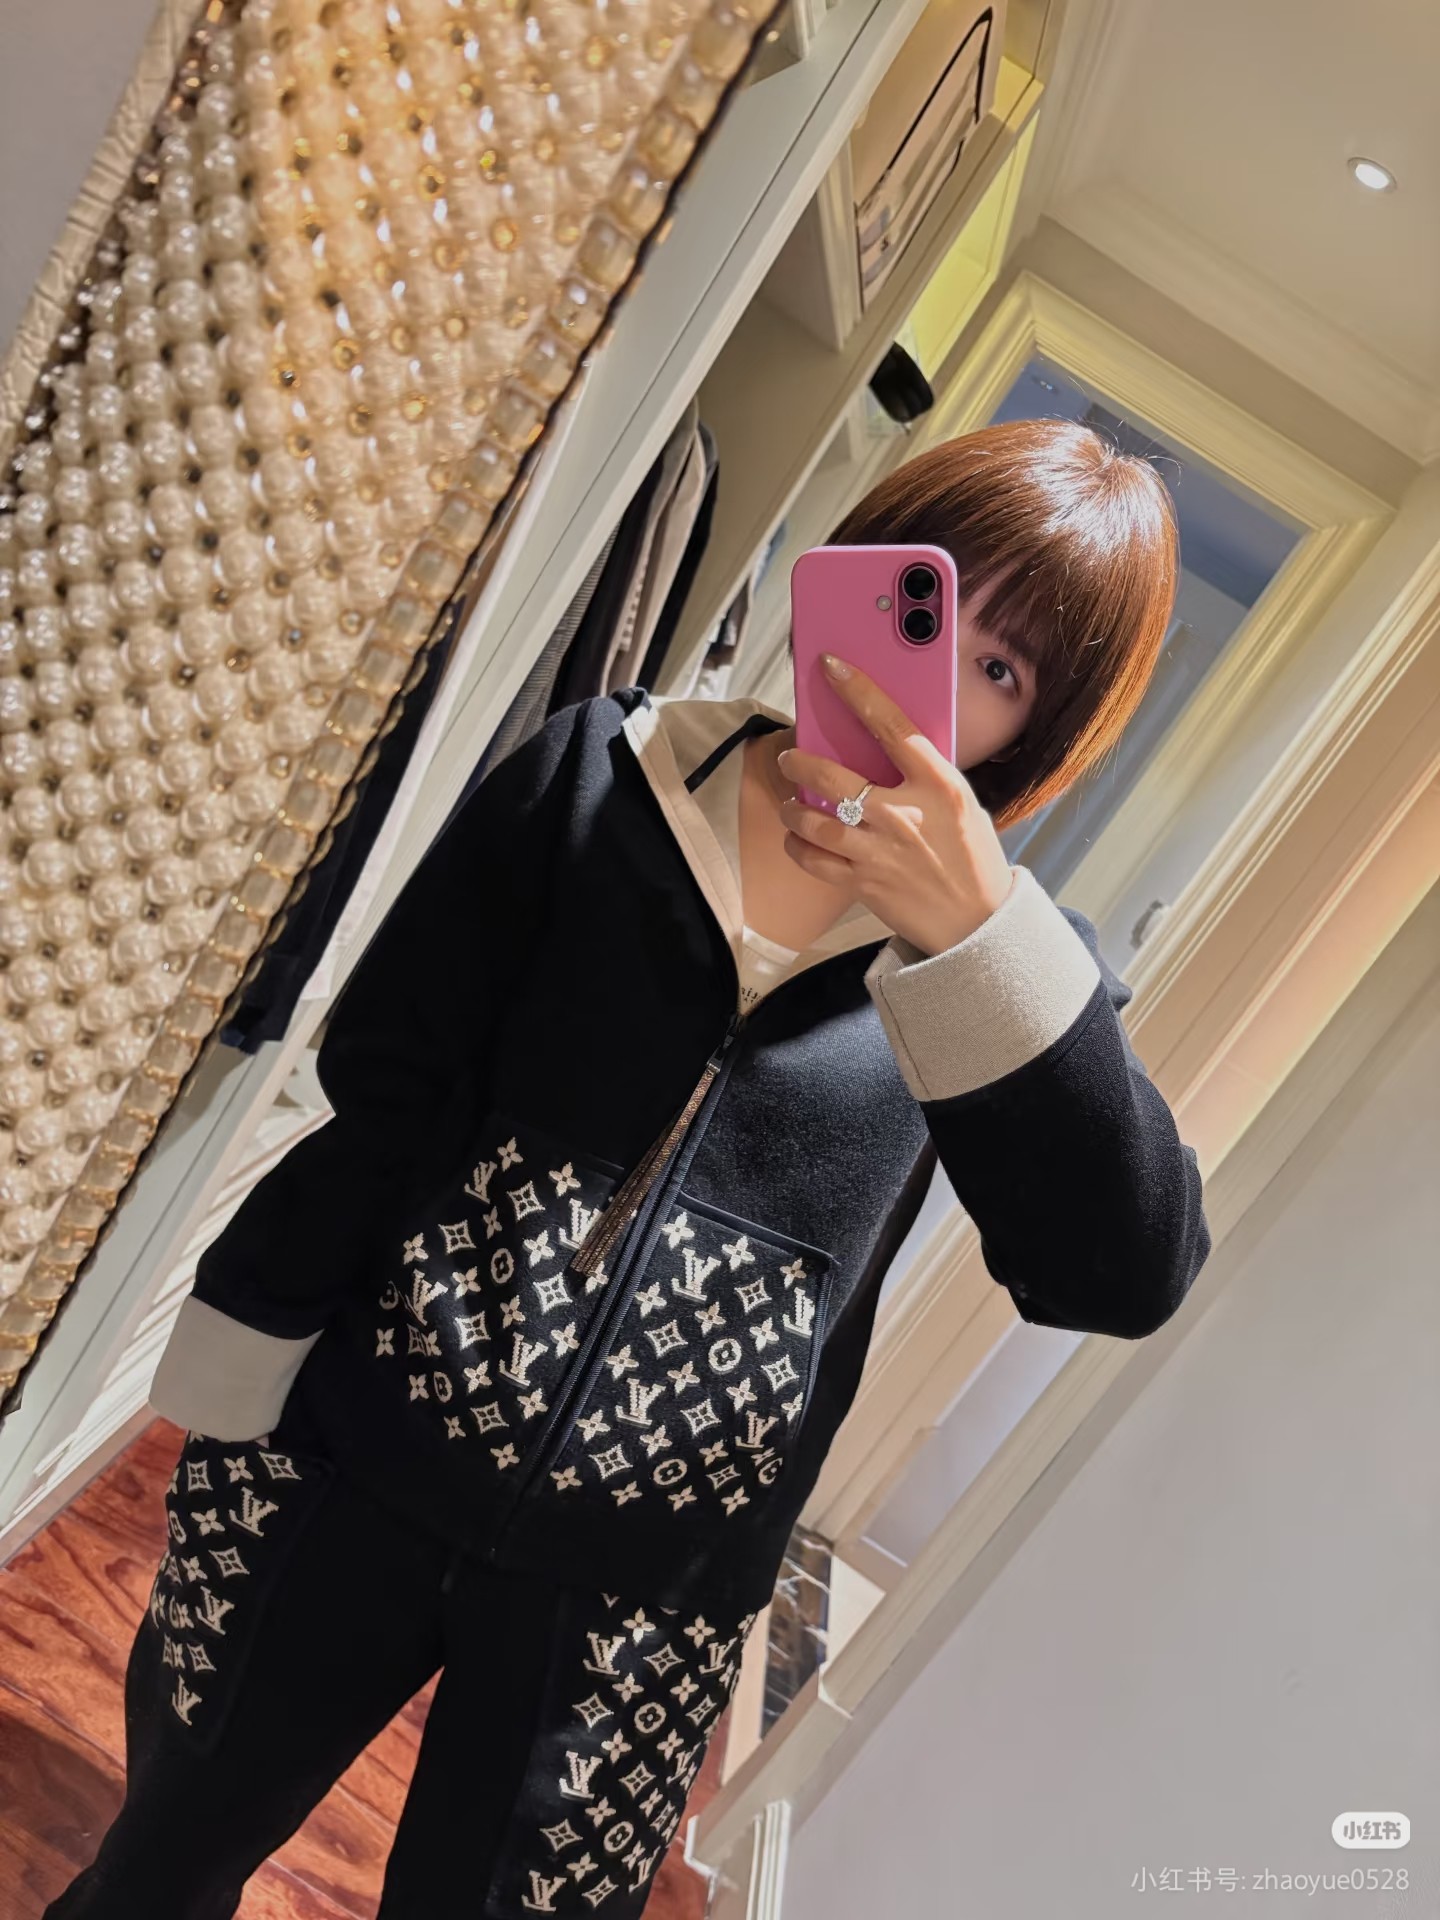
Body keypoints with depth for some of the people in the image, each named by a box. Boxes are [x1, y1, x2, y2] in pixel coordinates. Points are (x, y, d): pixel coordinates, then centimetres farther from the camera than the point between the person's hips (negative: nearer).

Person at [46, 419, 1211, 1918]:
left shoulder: (1009, 963, -4)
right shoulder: (607, 770, -5)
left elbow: (1124, 1274, -19)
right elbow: (376, 1086, -3)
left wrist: (977, 936, -30)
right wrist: (235, 1373, -2)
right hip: (346, 1465, 1)